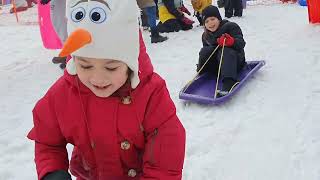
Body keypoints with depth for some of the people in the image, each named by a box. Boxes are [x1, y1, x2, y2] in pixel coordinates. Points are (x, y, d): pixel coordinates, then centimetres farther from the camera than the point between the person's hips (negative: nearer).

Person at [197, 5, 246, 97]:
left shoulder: (231, 26, -8)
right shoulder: (205, 36, 9)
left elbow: (241, 43, -20)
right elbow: (206, 51, 13)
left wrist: (232, 41, -41)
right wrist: (201, 66, -4)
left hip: (236, 61, -4)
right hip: (217, 67, 5)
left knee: (226, 52, -39)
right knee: (205, 51, -20)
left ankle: (229, 82, -58)